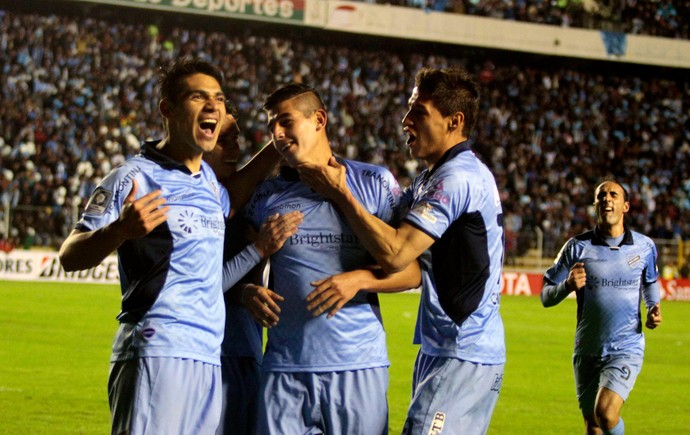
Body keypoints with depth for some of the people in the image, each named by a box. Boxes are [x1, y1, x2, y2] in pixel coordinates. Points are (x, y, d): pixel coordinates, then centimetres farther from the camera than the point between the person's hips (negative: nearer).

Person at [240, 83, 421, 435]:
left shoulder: (374, 182, 5)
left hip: (358, 366, -2)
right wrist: (249, 293, -5)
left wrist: (359, 279, -14)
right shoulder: (266, 195, 12)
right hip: (285, 368, 2)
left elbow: (412, 269, 2)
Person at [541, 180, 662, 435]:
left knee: (605, 414, -23)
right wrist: (568, 285, -23)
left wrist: (653, 309, 1)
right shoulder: (578, 247, -3)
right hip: (587, 352, 2)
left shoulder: (644, 246, 0)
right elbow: (546, 296, -1)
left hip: (627, 349, -2)